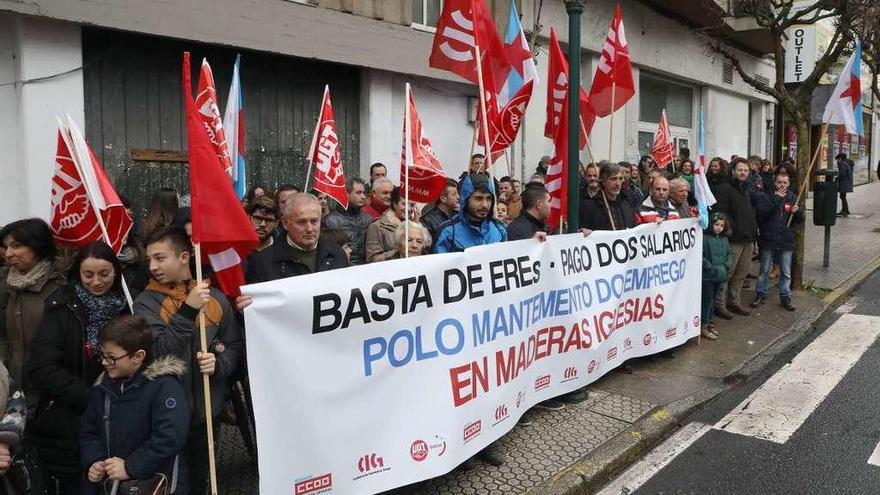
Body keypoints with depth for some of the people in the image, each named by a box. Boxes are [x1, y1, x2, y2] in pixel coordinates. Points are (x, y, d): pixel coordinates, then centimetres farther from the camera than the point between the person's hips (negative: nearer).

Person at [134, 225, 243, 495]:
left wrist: (219, 363, -17)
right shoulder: (146, 303, -7)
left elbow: (235, 346, 3)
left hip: (209, 409, 2)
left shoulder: (216, 298, -1)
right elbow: (159, 353, -20)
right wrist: (188, 311, -27)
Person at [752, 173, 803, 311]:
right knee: (764, 271, 9)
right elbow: (761, 213, -21)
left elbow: (800, 219, 6)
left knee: (786, 273, 9)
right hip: (768, 240, -2)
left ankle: (785, 297, 19)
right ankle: (761, 294, 20)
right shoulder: (767, 197, -4)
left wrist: (797, 211, -15)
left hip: (786, 242, 2)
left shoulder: (793, 198, 6)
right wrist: (775, 199, -22)